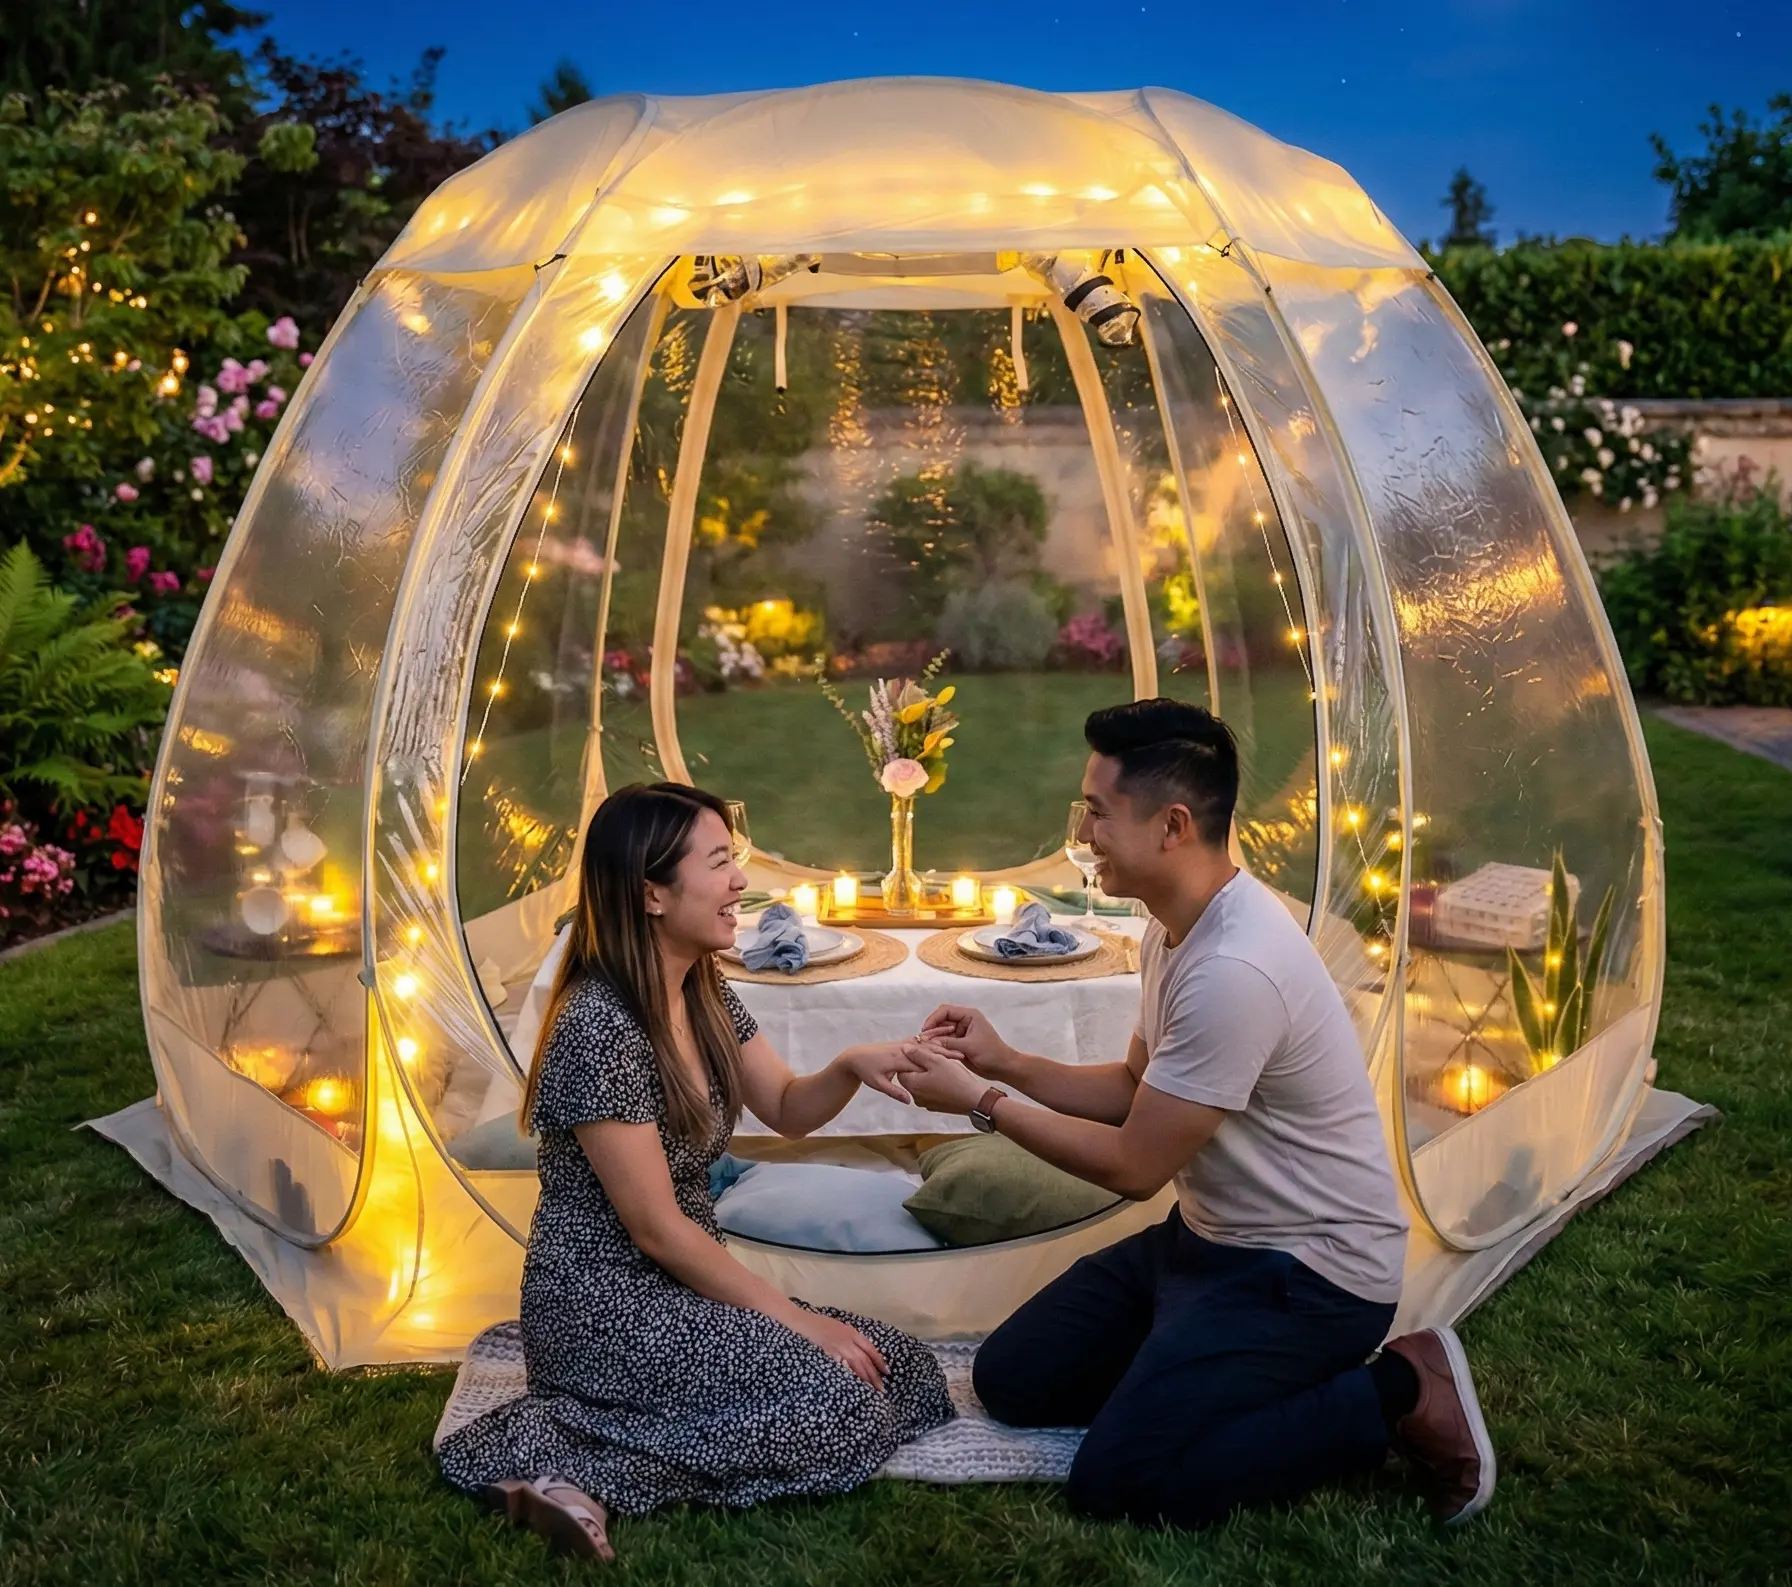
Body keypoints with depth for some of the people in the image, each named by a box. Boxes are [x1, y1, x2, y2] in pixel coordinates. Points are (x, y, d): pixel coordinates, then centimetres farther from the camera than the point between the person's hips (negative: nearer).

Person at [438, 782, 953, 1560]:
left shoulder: (706, 995, 4)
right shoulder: (601, 1028, -23)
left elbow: (787, 1110, 13)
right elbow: (657, 1229, -20)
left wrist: (850, 1067, -9)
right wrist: (794, 1318, -14)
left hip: (680, 1287, 10)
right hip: (603, 1306, -10)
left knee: (911, 1375, 2)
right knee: (844, 1419, -21)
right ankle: (562, 1457, -12)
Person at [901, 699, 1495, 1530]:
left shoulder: (1233, 969, -30)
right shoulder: (1178, 927, 1)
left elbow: (1133, 1167, -21)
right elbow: (1139, 1091, 14)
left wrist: (982, 1104, -11)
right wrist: (1007, 1064, 1)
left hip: (1307, 1272, -9)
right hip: (1208, 1236, 9)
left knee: (1118, 1481, -17)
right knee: (1009, 1379, 6)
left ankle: (1398, 1392, -3)